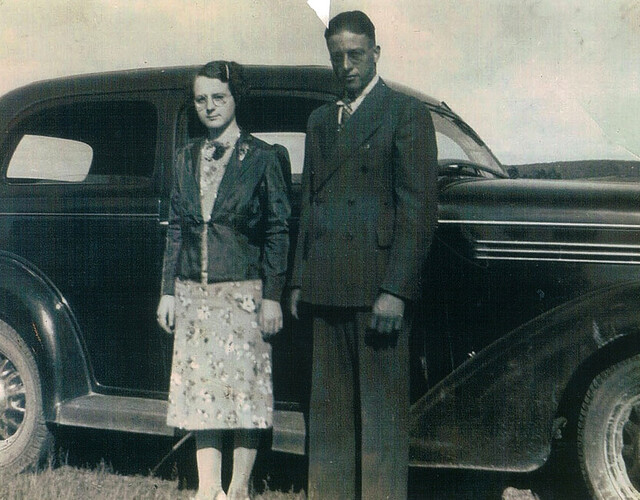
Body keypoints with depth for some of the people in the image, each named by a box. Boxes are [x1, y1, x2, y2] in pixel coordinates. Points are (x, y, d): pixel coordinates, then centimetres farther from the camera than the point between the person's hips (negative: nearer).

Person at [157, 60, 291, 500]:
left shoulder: (263, 158, -2)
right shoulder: (187, 158, 11)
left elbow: (278, 231, -3)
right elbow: (176, 228, 13)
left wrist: (272, 296, -8)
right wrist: (168, 290, 9)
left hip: (243, 293, -4)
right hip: (194, 293, 4)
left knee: (244, 387, 0)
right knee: (199, 389, 6)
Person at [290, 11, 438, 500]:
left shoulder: (406, 113, 0)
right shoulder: (320, 120, 20)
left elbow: (419, 207, -7)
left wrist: (395, 290, -15)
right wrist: (299, 281, 14)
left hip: (379, 288, -6)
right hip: (326, 289, 6)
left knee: (382, 411, -1)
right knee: (329, 410, 10)